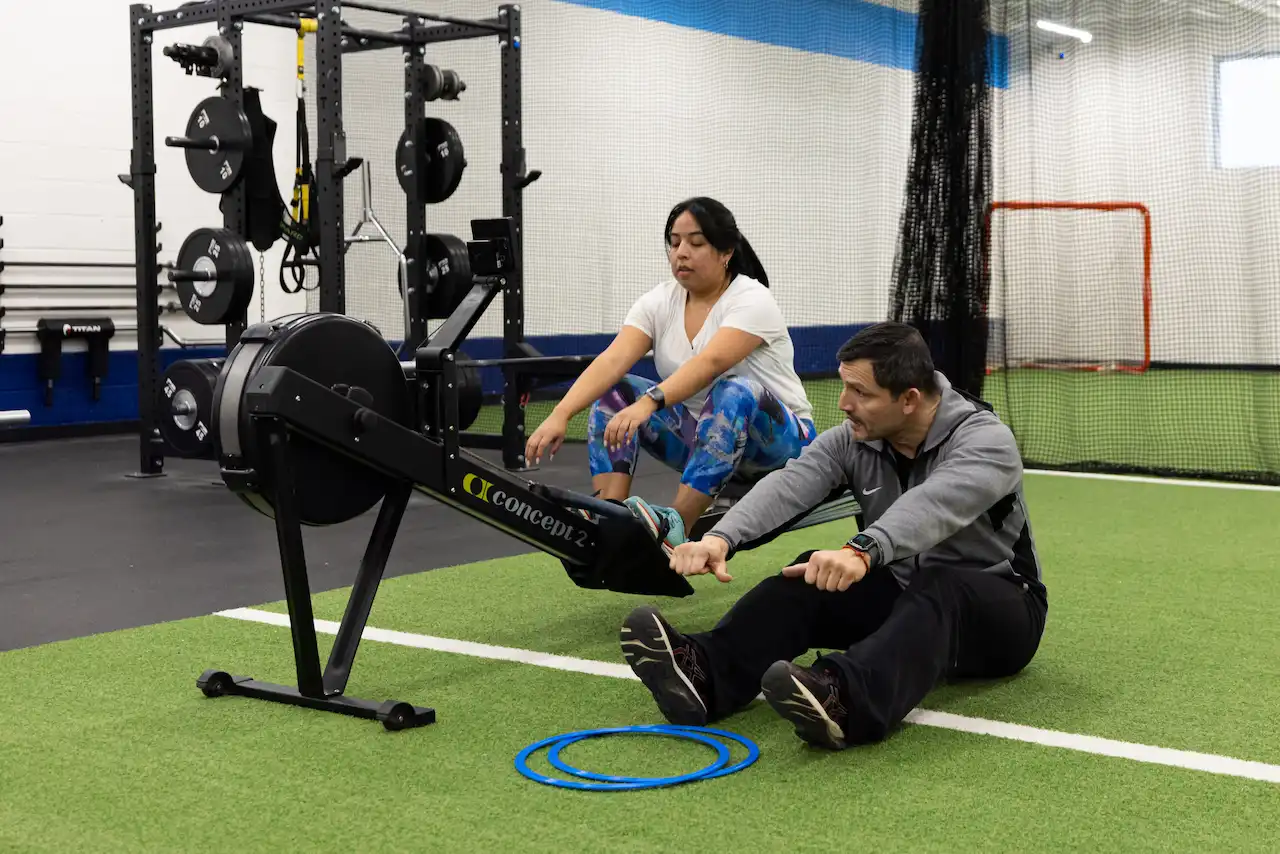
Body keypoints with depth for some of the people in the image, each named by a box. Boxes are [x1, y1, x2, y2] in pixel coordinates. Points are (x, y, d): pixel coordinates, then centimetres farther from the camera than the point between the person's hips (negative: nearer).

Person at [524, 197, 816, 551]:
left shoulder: (752, 300, -19)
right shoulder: (660, 302, -4)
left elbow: (710, 362, -38)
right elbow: (613, 360, -20)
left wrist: (648, 404, -54)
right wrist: (560, 414, -36)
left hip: (781, 439, -5)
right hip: (701, 434, 6)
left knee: (736, 392, -38)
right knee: (613, 391, -13)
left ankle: (673, 528, -41)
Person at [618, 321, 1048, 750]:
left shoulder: (986, 440, -21)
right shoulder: (851, 440, -6)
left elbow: (932, 505, -43)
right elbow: (788, 486, -25)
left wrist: (862, 551, -62)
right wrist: (722, 537, -44)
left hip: (999, 611, -5)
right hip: (901, 596, 5)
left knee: (937, 590, -39)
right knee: (813, 573, -24)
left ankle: (845, 699, -66)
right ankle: (705, 674, -45)